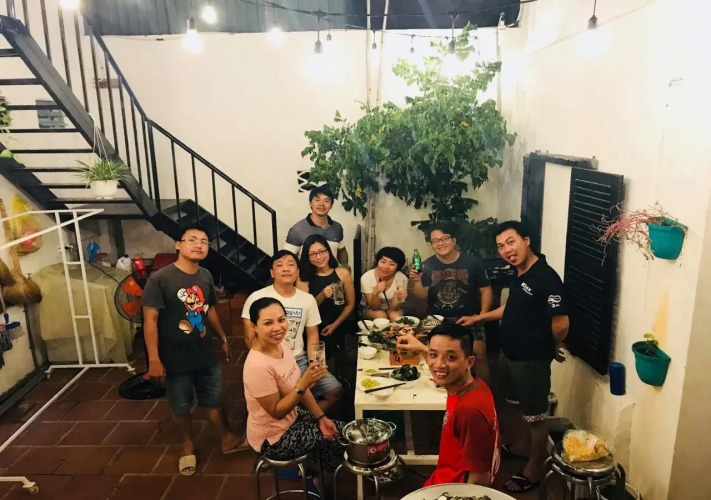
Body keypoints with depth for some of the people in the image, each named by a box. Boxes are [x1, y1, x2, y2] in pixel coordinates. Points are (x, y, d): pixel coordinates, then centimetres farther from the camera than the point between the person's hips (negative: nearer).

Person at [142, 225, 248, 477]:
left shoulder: (205, 276, -1)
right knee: (180, 407, 15)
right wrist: (154, 359, -19)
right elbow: (150, 319, -17)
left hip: (206, 355, 4)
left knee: (214, 400, 17)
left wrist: (223, 338, 18)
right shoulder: (160, 279, -18)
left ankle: (226, 439, 37)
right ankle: (187, 444, 39)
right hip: (175, 359, -4)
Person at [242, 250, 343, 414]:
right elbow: (250, 338, -6)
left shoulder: (308, 299, 4)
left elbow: (312, 335, 8)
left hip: (299, 360, 4)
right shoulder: (256, 298, -7)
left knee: (335, 390, -8)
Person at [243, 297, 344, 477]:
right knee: (338, 438, 1)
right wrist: (304, 384, -36)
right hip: (272, 439, -7)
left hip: (291, 416, 7)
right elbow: (276, 412, -26)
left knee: (342, 430, 11)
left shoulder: (281, 344, -9)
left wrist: (321, 418, -2)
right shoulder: (258, 366, -34)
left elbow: (299, 387, 2)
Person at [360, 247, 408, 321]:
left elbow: (393, 308, -18)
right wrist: (375, 292, -39)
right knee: (381, 315, -30)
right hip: (370, 310, -1)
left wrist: (397, 297, -40)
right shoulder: (367, 277, -23)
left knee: (395, 315, -29)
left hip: (390, 309, 1)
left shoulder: (402, 279, -21)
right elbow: (374, 307, -20)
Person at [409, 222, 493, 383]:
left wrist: (482, 316, -10)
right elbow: (422, 294, 1)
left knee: (479, 354, -17)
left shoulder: (473, 262, -6)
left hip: (468, 319, -2)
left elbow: (486, 290, 0)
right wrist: (417, 281, -18)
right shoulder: (428, 265, 0)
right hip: (437, 320, 2)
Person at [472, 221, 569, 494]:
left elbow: (561, 323, -26)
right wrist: (479, 317, 19)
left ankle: (534, 469, 27)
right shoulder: (518, 273, 4)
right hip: (509, 354, 8)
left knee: (536, 415, 10)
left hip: (532, 359, -8)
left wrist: (554, 347, -7)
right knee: (523, 409, 26)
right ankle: (524, 446, 47)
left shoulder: (546, 278, -26)